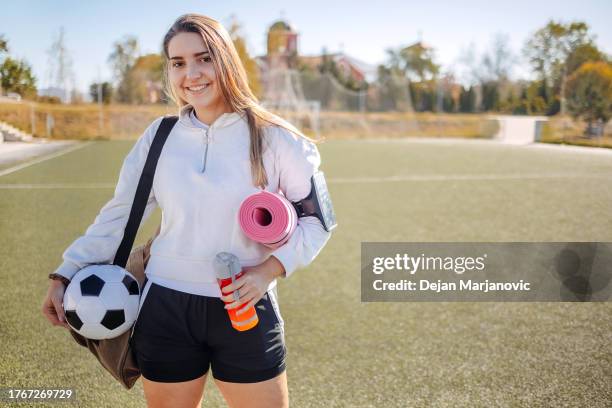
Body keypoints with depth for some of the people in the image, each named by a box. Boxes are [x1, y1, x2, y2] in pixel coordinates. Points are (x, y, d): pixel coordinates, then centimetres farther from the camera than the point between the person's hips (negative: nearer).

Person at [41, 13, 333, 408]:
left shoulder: (271, 137, -7)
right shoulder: (158, 137, 1)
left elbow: (316, 219, -1)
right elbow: (119, 215, 7)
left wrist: (270, 270, -14)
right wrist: (67, 274, 1)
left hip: (245, 311, -2)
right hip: (166, 309, 2)